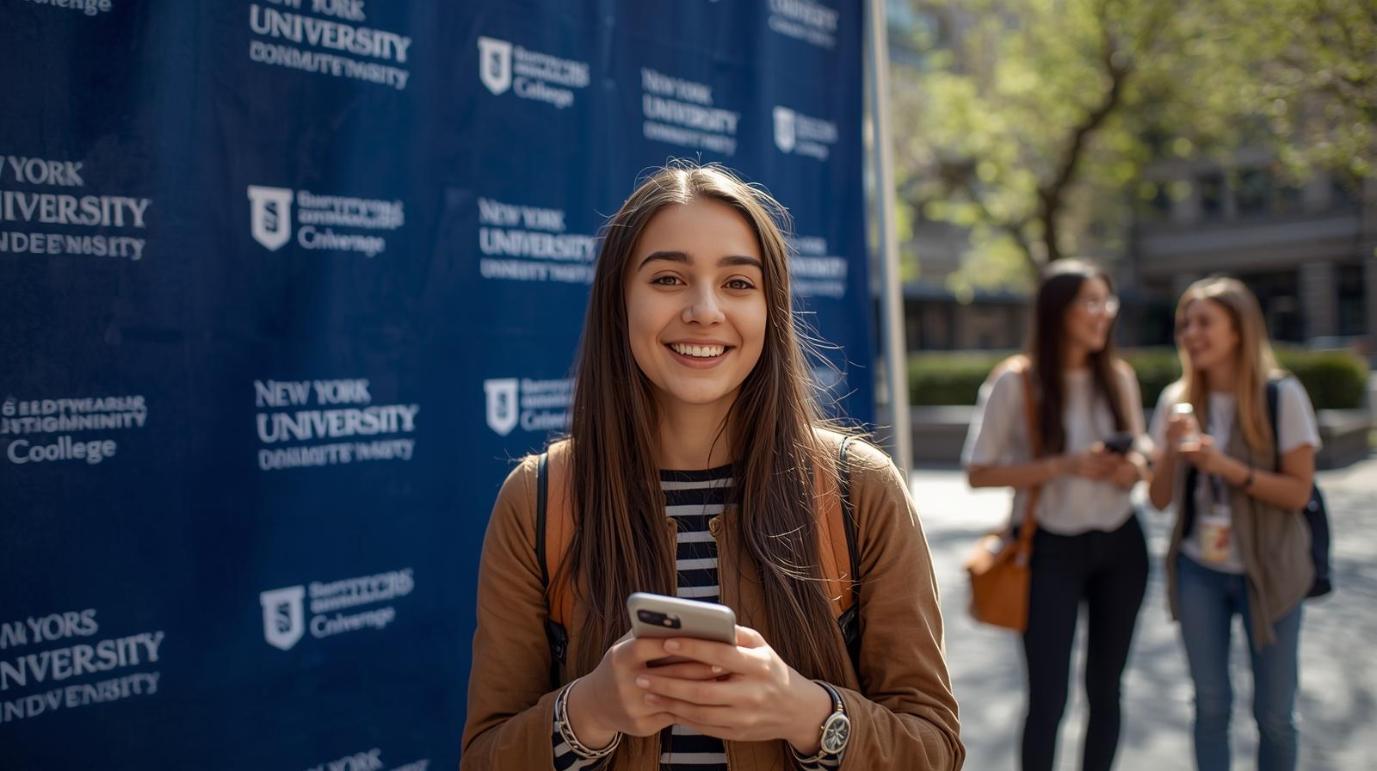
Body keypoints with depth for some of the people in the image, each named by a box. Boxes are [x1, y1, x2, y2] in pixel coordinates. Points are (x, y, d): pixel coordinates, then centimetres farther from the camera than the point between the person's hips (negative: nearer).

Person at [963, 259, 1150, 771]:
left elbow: (1136, 454, 15)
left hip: (1121, 545, 5)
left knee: (1105, 688, 14)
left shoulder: (1119, 376, 2)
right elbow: (979, 473, -12)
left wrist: (1133, 468, -10)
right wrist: (1065, 466, -21)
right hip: (1053, 549, -5)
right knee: (1049, 697, -2)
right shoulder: (1015, 381, -12)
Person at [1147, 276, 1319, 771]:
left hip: (1267, 571, -3)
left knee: (1274, 713, 8)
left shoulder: (1282, 395, -11)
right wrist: (1172, 450, -16)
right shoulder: (1177, 401, 0)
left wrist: (1226, 466, -22)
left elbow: (1299, 491, -11)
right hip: (1199, 572, 3)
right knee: (1210, 706, 11)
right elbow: (1159, 499, 2)